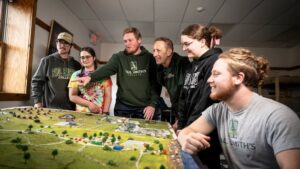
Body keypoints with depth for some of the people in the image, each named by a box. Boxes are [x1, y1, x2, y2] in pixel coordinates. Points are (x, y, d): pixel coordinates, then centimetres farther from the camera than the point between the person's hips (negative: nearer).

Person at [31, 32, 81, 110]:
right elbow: (36, 81, 5)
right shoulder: (47, 60, 4)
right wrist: (37, 101, -4)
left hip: (70, 108, 2)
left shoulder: (76, 65, 8)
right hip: (49, 107, -1)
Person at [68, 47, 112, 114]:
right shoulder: (76, 75, 6)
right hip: (81, 113, 1)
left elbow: (108, 95, -1)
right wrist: (89, 104, -10)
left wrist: (105, 112, -11)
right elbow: (72, 96, 2)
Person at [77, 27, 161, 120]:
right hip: (123, 107, 1)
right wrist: (90, 77, -32)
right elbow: (106, 69, -13)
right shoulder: (118, 57, 4)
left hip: (145, 108, -1)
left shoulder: (150, 58, 1)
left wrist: (153, 104, -9)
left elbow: (156, 82, -1)